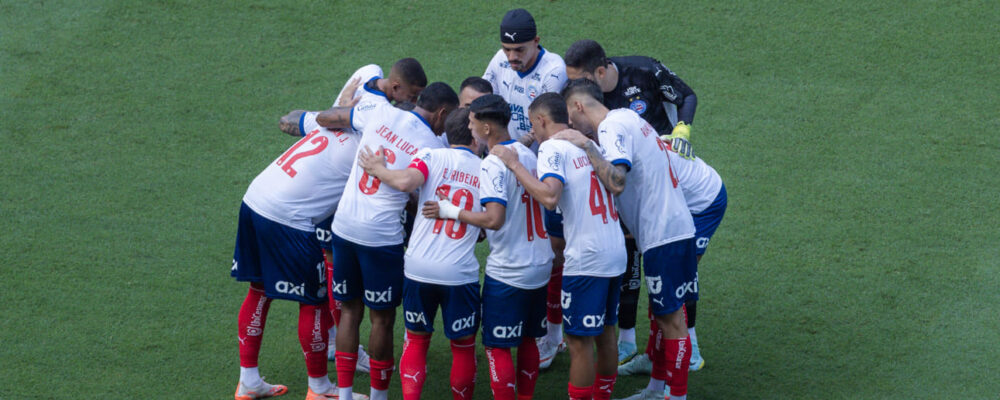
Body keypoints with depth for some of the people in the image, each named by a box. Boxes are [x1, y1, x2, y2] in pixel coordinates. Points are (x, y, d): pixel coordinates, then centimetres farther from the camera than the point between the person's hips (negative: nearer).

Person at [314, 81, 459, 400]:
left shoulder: (381, 112, 0)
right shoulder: (433, 149, -7)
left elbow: (324, 118, 8)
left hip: (343, 227, 4)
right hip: (381, 235, -4)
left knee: (349, 310, 16)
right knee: (382, 318, 10)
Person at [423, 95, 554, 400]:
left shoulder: (494, 164, -18)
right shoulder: (528, 155, 8)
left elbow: (494, 219, -27)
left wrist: (451, 211, -17)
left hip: (507, 272, -8)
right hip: (540, 265, 8)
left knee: (497, 346, 0)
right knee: (527, 340, 18)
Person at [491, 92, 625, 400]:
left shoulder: (552, 148, -9)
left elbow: (549, 196, -24)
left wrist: (514, 164, -15)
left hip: (586, 259, -8)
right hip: (616, 253, 8)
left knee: (580, 340, -1)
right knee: (605, 333, 17)